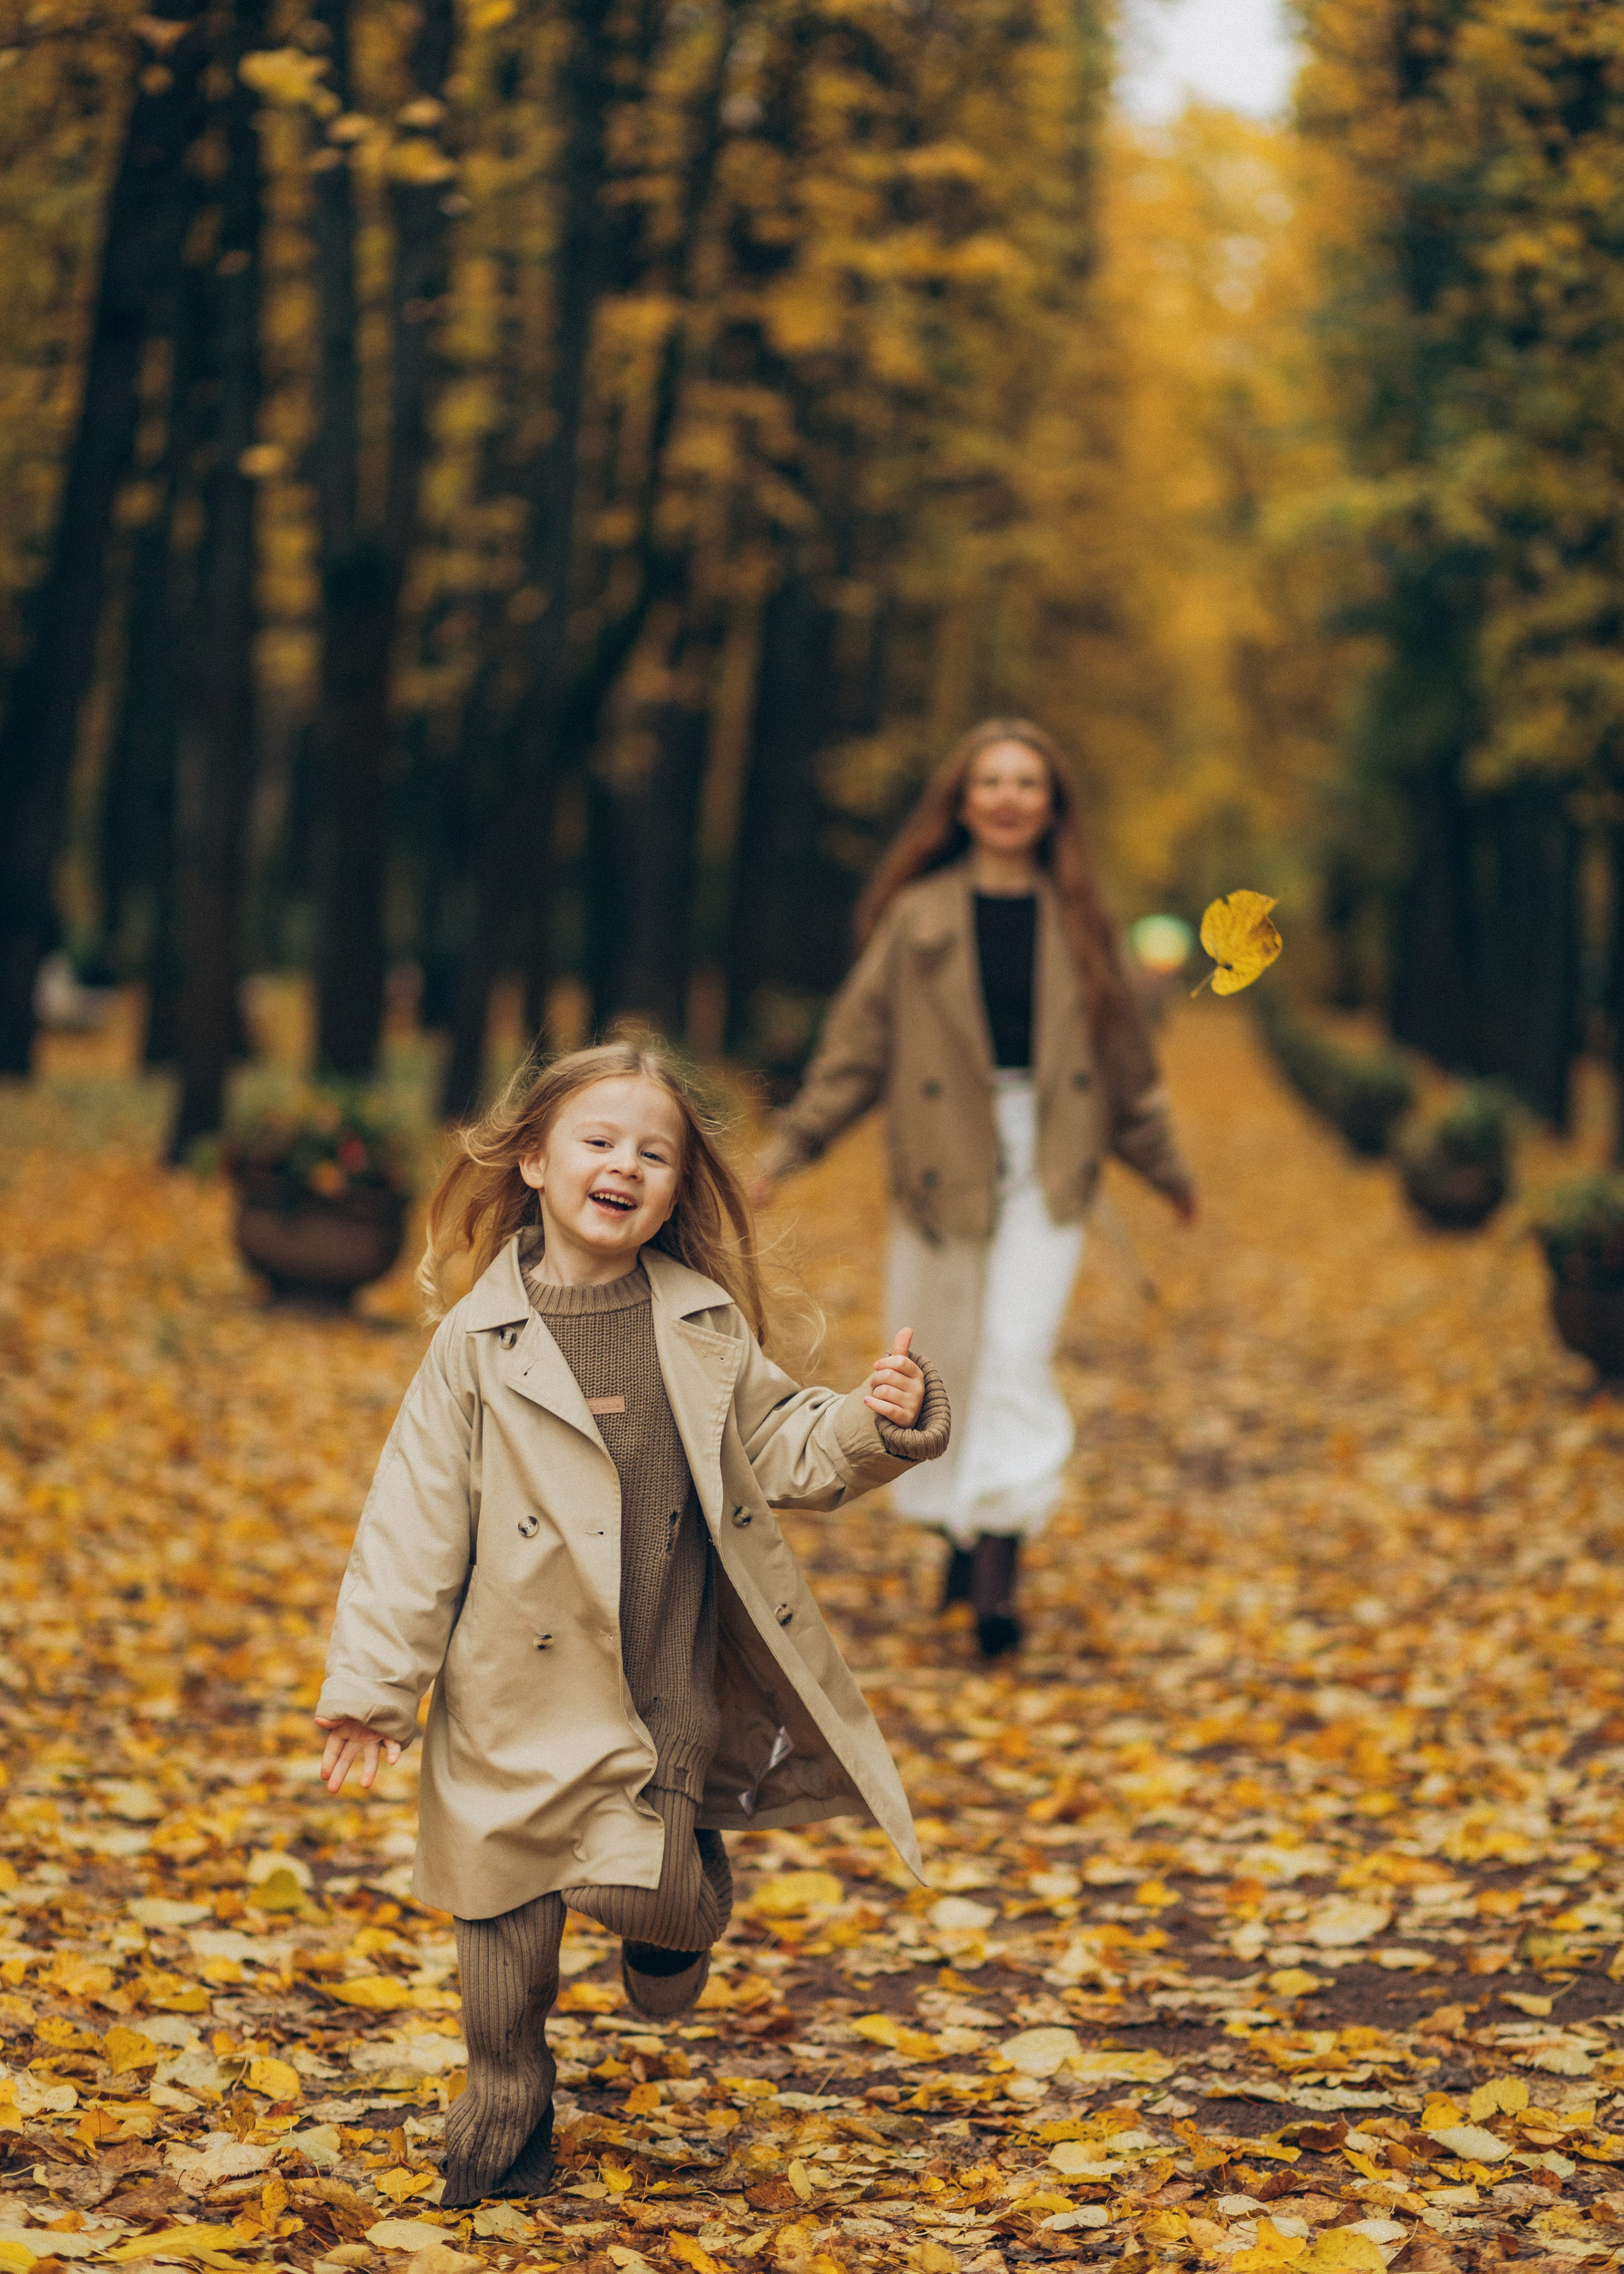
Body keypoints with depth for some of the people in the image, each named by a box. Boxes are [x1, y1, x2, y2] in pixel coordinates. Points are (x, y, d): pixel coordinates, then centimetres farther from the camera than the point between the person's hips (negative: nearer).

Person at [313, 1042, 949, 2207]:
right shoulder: (480, 1342, -6)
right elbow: (418, 1519, -4)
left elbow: (780, 1447, 9)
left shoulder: (706, 1323, 1)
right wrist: (374, 1683, -5)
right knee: (508, 1909, 7)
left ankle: (678, 1912, 37)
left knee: (659, 1899, 0)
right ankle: (504, 2119, 27)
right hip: (523, 1694, -1)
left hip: (674, 1687, 1)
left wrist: (876, 1423, -11)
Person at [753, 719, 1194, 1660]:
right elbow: (860, 1039, 4)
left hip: (1048, 1166, 0)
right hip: (944, 1161, 0)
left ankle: (1000, 1562, -16)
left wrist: (1165, 1167, 21)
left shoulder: (1076, 918, 7)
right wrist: (793, 1144, -3)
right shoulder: (919, 915, 2)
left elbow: (1124, 1049, 15)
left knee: (1019, 1352, -13)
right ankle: (961, 1532, 27)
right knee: (948, 1362, 8)